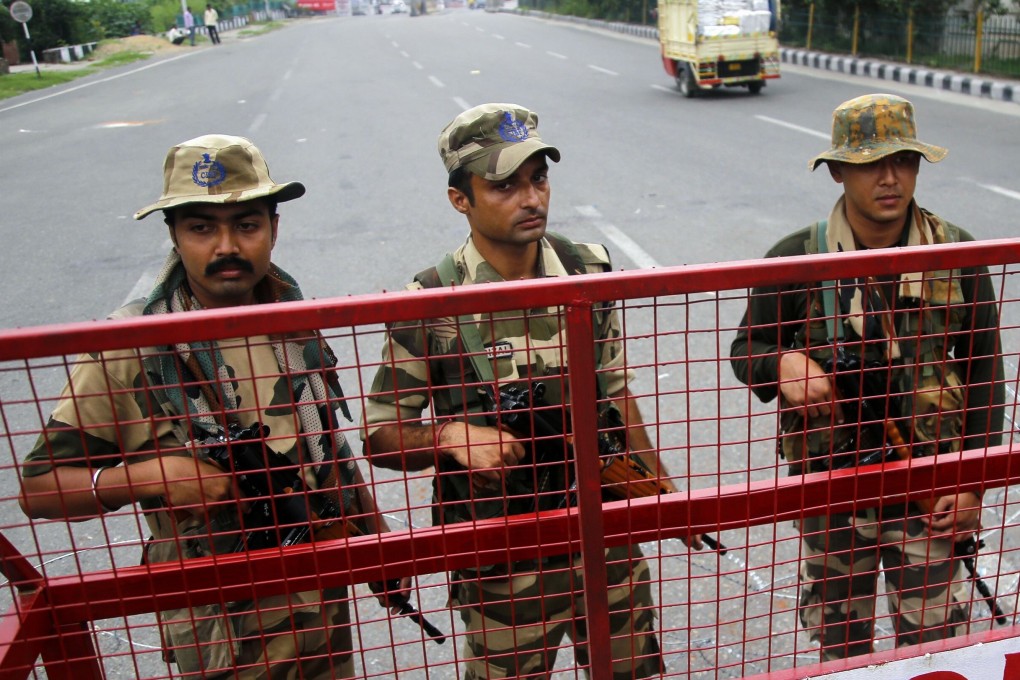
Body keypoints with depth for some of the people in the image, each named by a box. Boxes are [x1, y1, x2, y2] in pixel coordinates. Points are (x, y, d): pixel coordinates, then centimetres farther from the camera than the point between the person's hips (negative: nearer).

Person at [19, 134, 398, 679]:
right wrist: (148, 475, -29)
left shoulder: (297, 322, -4)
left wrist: (377, 533, 13)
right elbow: (38, 489, -13)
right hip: (221, 626, -4)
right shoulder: (129, 348, -18)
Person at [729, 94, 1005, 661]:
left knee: (937, 637, 10)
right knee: (840, 635, 19)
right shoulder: (798, 260, -10)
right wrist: (782, 362, -25)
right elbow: (745, 351, 0)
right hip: (829, 479, 0)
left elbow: (985, 374, 1)